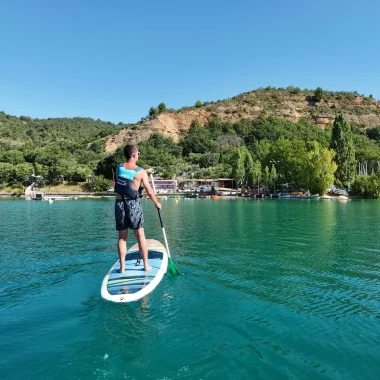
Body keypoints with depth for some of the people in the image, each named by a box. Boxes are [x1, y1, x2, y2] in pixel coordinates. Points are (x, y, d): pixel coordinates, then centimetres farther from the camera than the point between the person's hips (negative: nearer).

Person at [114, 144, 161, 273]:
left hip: (119, 204, 3)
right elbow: (149, 191, -3)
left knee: (122, 236, 9)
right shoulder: (141, 172, -7)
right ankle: (146, 265, 15)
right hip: (133, 204, -3)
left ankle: (122, 267, 11)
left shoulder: (119, 167, 4)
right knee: (140, 235, 7)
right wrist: (157, 203, 13)